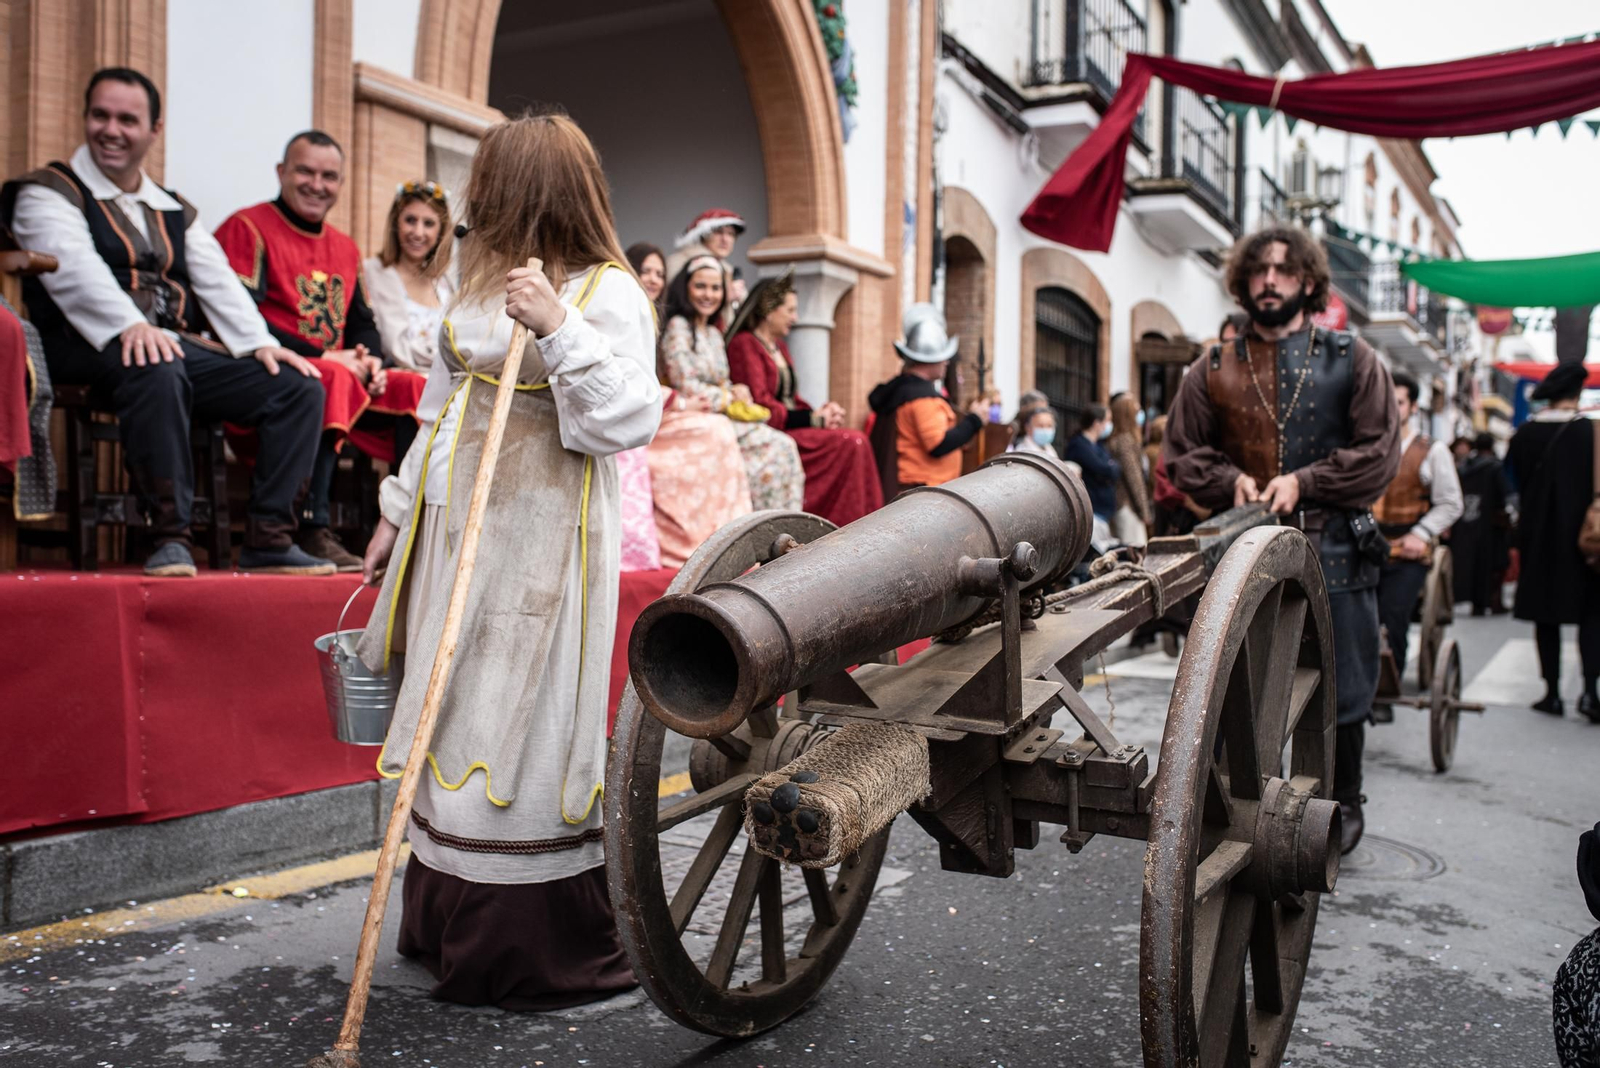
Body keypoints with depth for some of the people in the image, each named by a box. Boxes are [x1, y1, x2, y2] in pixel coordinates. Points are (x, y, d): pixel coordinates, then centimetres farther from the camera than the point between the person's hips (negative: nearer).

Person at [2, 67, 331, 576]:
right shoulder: (49, 193, 8)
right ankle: (171, 535, -33)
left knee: (299, 386, -12)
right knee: (157, 369, -41)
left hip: (183, 347, 6)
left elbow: (219, 283, 14)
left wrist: (259, 343, -4)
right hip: (96, 351, -6)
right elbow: (75, 269, -12)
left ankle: (268, 539, -14)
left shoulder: (176, 211, 27)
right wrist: (129, 326, -31)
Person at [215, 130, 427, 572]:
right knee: (333, 380, -37)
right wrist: (325, 356, -18)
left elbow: (363, 323, 18)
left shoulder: (345, 249, 21)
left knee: (416, 388, -14)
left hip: (343, 371, 7)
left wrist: (373, 361, -7)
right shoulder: (247, 228, -1)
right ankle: (313, 530, -39)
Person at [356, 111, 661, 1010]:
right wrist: (401, 512, 21)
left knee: (521, 727, -4)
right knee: (450, 722, 12)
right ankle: (453, 930, 27)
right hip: (455, 529, 8)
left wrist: (559, 330, -26)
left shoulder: (609, 293, -7)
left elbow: (630, 422, -18)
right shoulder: (482, 284, 17)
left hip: (540, 540, -8)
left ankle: (542, 953, 11)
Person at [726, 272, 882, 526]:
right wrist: (812, 419, -13)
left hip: (791, 426, 8)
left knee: (856, 441, -13)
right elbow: (760, 405, -15)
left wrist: (819, 413, -2)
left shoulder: (779, 347, 22)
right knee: (850, 443, -22)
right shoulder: (745, 345, -6)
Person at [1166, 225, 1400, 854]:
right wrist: (1232, 480, -7)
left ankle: (1341, 807, 27)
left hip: (1333, 549, -1)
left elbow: (1380, 452, 0)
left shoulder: (1351, 360, 5)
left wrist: (1304, 482, -11)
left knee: (1340, 692, 7)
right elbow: (1183, 454, 11)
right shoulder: (1214, 370, 9)